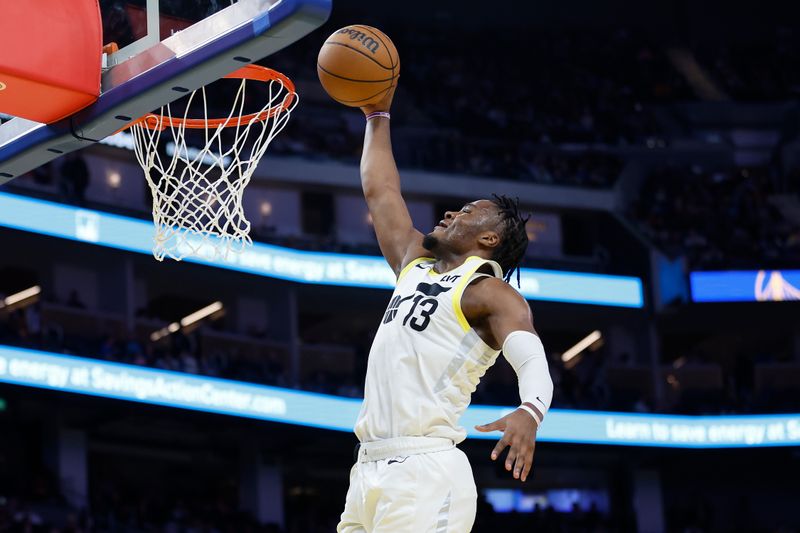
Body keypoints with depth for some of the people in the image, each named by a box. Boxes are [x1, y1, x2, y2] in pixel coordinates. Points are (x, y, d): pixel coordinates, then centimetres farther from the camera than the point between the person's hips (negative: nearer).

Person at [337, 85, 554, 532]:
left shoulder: (493, 294, -2)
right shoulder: (415, 266, 22)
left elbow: (534, 364, -19)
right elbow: (380, 191, 33)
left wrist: (529, 412, -40)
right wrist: (378, 115, 36)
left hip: (423, 472, -8)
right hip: (369, 467, 8)